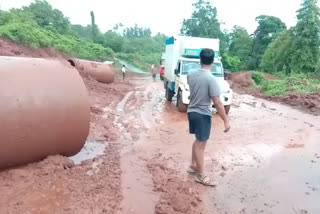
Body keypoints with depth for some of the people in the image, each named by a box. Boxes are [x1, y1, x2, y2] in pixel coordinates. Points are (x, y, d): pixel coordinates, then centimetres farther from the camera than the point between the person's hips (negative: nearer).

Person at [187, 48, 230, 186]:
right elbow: (217, 103, -21)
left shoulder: (191, 75, 1)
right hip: (203, 114, -7)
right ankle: (200, 175, 14)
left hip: (192, 111, 8)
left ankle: (193, 166, 34)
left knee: (198, 141, 22)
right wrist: (226, 121, -15)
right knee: (201, 144, 2)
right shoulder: (211, 79, -20)